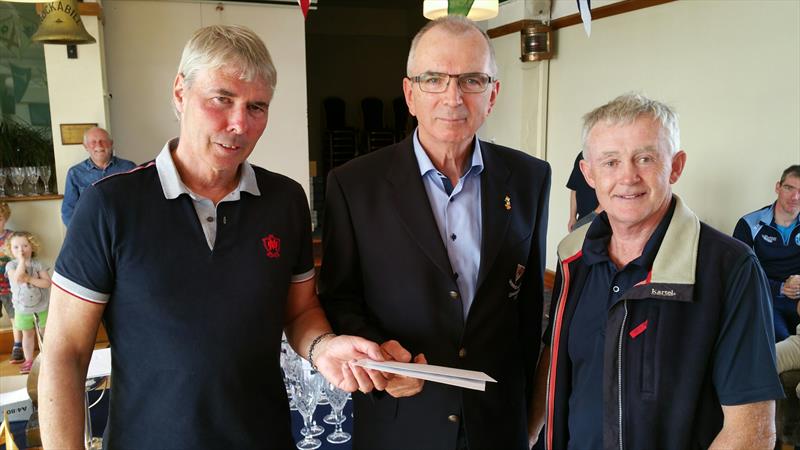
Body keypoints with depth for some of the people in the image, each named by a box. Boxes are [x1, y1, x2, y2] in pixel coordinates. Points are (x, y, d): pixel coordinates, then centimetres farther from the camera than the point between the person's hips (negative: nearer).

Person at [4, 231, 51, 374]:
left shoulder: (38, 264, -8)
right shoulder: (11, 265, -9)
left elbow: (47, 283, -16)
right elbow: (18, 278, -29)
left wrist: (29, 279, -25)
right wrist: (22, 260, -27)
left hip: (42, 307, 0)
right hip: (22, 309, 0)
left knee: (45, 332, 12)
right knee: (28, 334, 12)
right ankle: (29, 360, 23)